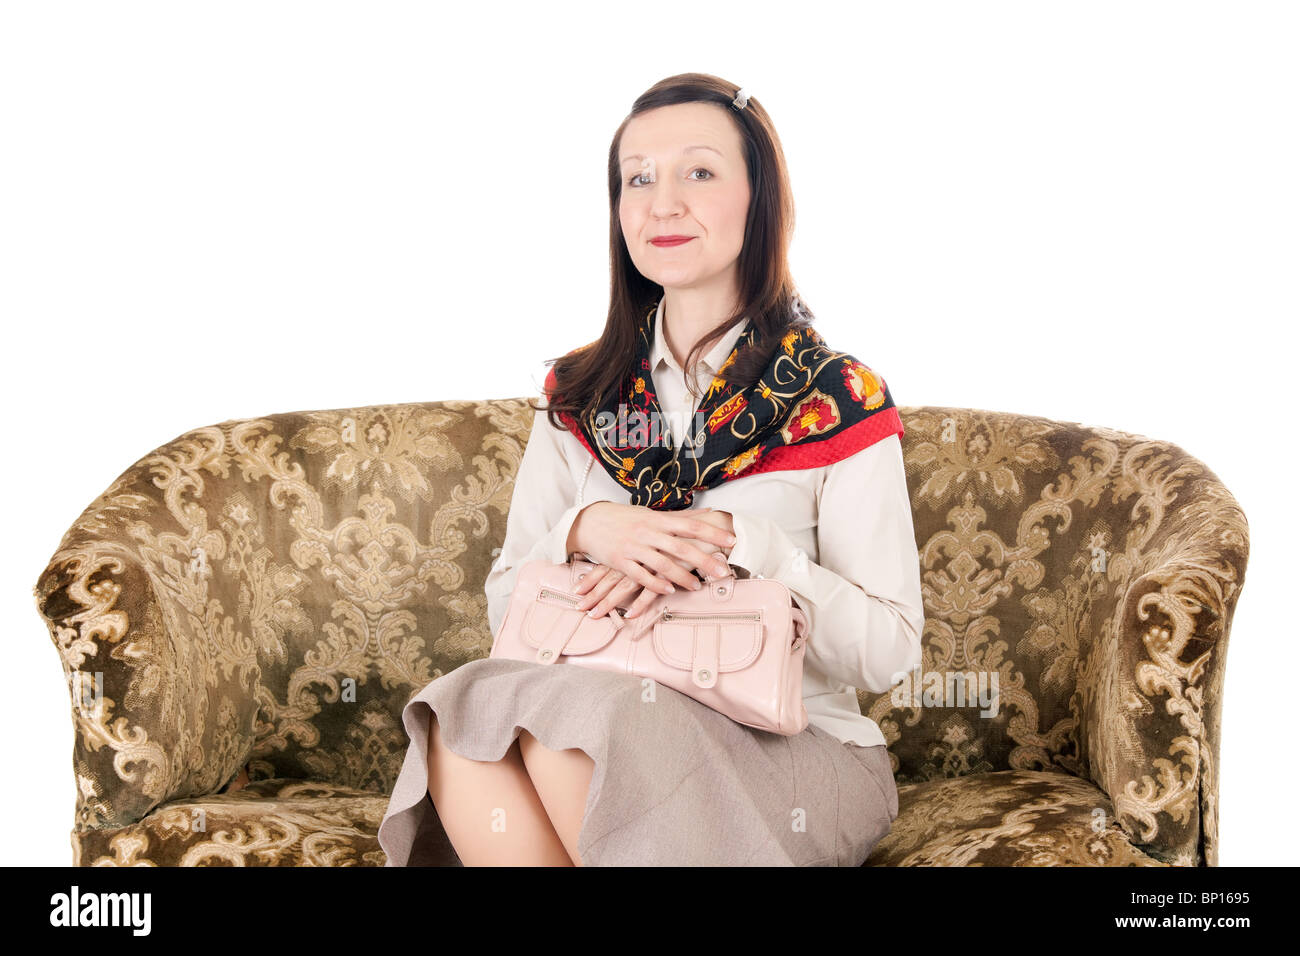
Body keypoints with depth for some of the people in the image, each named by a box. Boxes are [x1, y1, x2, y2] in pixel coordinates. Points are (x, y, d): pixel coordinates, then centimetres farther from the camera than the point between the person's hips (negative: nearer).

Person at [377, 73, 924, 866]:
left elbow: (889, 654, -5)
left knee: (567, 714, -34)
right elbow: (505, 611, 8)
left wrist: (744, 544, -19)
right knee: (468, 708, -30)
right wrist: (582, 532, -13)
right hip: (612, 732, 4)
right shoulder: (579, 398, 10)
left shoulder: (840, 404, -2)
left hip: (797, 749, -3)